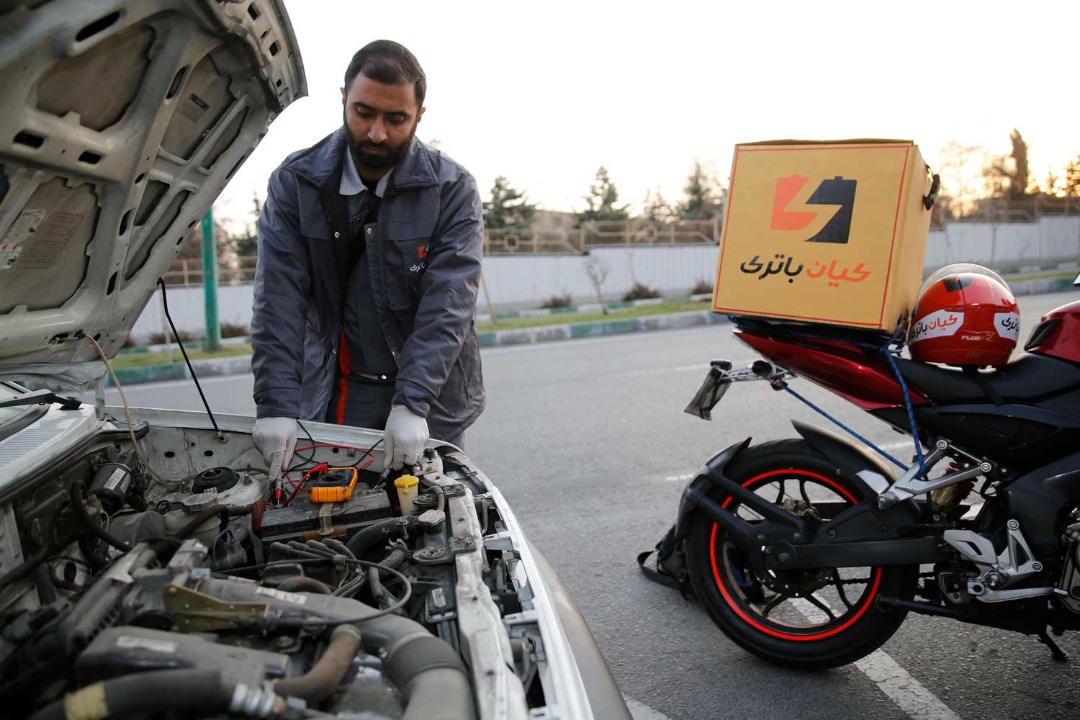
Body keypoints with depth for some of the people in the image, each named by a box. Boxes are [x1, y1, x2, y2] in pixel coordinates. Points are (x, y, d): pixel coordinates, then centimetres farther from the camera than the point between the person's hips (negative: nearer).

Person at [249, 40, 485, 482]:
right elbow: (278, 298, -11)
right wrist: (276, 405, -22)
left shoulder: (452, 190, -8)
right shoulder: (294, 183, -4)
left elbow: (448, 305, -17)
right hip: (331, 395, 1)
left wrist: (411, 403, -28)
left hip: (429, 402, -1)